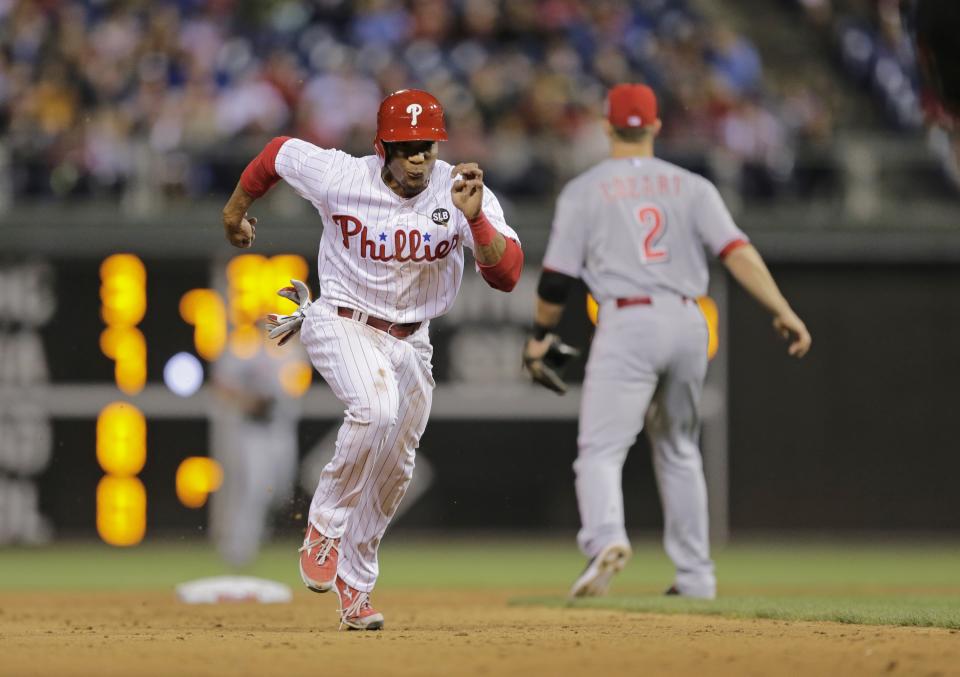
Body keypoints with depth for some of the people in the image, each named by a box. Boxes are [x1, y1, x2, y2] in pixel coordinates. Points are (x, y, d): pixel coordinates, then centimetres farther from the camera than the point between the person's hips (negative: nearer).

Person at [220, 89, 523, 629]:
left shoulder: (463, 193, -17)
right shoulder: (339, 178, -20)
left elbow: (507, 275, -27)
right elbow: (278, 152, 1)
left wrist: (475, 219, -44)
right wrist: (236, 211, 16)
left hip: (410, 341, 4)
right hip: (342, 324, -4)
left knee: (393, 470, 10)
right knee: (378, 408, -33)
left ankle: (355, 587, 30)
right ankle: (325, 525, -14)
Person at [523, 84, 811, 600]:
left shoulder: (584, 190, 6)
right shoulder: (691, 186, 12)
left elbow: (557, 278, 3)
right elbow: (737, 252, -1)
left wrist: (541, 335, 18)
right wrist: (783, 311, -5)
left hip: (627, 324, -4)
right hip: (688, 324, 4)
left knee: (600, 449, -8)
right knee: (678, 450, 19)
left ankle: (605, 539, -36)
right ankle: (695, 576, 19)